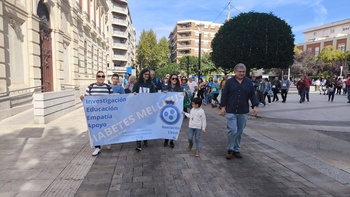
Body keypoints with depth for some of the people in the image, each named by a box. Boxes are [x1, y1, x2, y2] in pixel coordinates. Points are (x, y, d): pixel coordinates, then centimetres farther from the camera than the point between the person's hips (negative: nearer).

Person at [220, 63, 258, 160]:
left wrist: (255, 106, -3)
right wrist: (223, 107, -4)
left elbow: (252, 95, 8)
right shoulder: (229, 81, 0)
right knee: (232, 130, -8)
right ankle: (230, 149, 9)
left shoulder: (249, 82, 6)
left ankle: (236, 149, 24)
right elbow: (224, 95, 1)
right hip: (231, 111, -3)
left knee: (239, 132, 10)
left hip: (243, 112, 3)